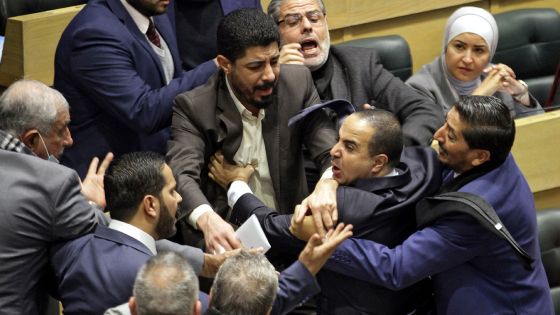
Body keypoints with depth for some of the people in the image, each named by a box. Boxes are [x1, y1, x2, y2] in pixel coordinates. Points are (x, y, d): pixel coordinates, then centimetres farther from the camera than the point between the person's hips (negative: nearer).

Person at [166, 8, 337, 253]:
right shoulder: (194, 107, -8)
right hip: (227, 238, -3)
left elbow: (333, 149, -7)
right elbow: (182, 174, -22)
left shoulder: (297, 83, 1)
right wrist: (207, 219, -46)